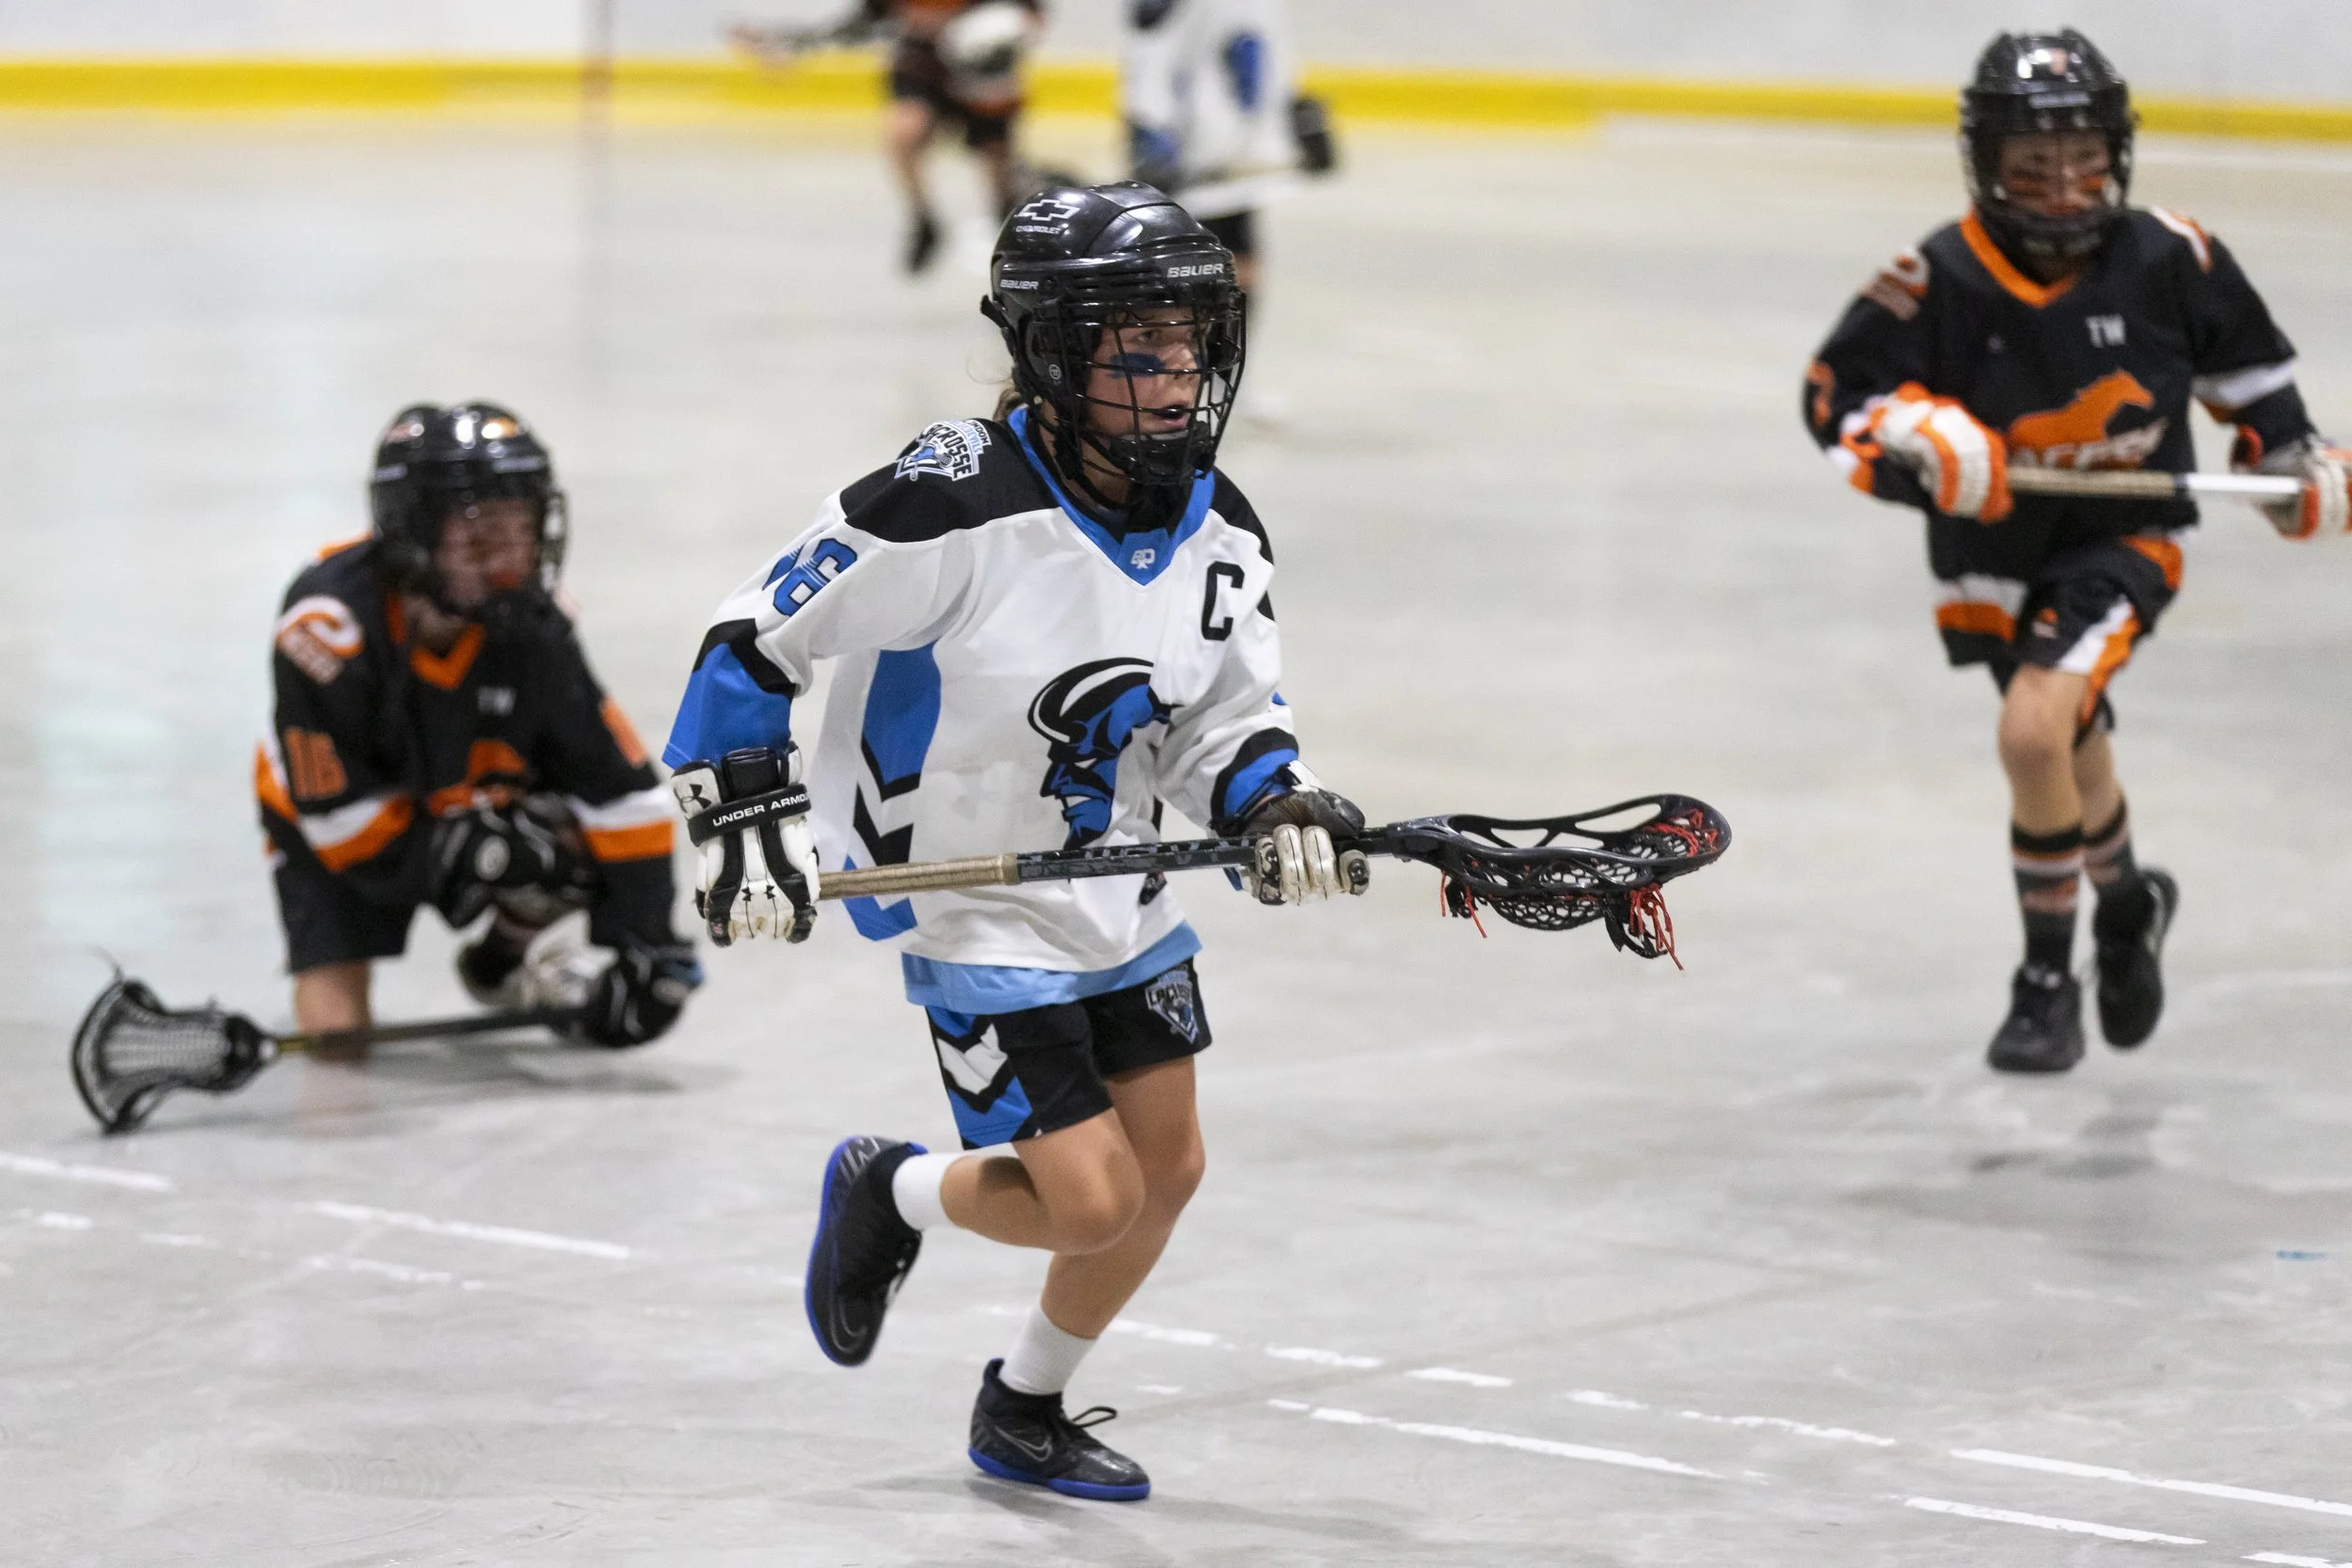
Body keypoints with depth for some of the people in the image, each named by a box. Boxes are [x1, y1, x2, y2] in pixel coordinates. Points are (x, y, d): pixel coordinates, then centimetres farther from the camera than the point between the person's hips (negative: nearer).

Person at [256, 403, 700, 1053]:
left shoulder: (529, 628, -21)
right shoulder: (333, 620, -35)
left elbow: (618, 782, -18)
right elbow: (338, 811, -30)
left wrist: (648, 943, -21)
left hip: (467, 807, 4)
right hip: (334, 829, -4)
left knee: (575, 843, -23)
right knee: (337, 1037, -18)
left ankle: (496, 964, 10)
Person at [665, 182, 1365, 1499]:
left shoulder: (1218, 528, -4)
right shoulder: (959, 505, -26)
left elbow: (1225, 715, 6)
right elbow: (758, 637, -18)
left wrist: (1280, 806, -15)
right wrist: (747, 817, -21)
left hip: (1125, 897, 7)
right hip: (974, 909, -7)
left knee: (1167, 1171, 12)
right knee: (1090, 1200, -10)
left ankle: (1024, 1414, 35)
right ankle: (893, 1195, 23)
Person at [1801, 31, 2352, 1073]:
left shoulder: (2168, 261, -14)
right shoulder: (1941, 281, -19)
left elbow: (2239, 352, 6)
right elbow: (1834, 393, -14)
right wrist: (1912, 436, -32)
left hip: (2125, 534, -2)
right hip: (1993, 550, 2)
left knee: (2034, 733, -23)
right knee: (2072, 753, 20)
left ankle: (2048, 979, -4)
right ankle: (2127, 901, 52)